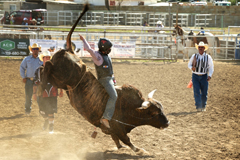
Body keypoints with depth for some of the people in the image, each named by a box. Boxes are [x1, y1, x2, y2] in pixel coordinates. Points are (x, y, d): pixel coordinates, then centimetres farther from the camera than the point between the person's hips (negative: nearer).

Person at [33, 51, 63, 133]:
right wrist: (34, 93, 2)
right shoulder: (39, 70, 4)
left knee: (51, 111, -4)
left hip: (52, 94, -1)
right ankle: (46, 120, 40)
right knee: (42, 111, 9)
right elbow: (35, 82, 5)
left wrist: (61, 91, 4)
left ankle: (51, 128, 5)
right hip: (42, 94, 1)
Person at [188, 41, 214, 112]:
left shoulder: (208, 57, 1)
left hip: (204, 76, 0)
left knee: (204, 92, 5)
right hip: (195, 76, 0)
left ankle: (203, 107, 21)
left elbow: (211, 67, 5)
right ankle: (198, 107, -9)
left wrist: (210, 75, -9)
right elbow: (189, 64, 11)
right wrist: (191, 67, -12)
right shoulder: (194, 56, 2)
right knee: (196, 92, -9)